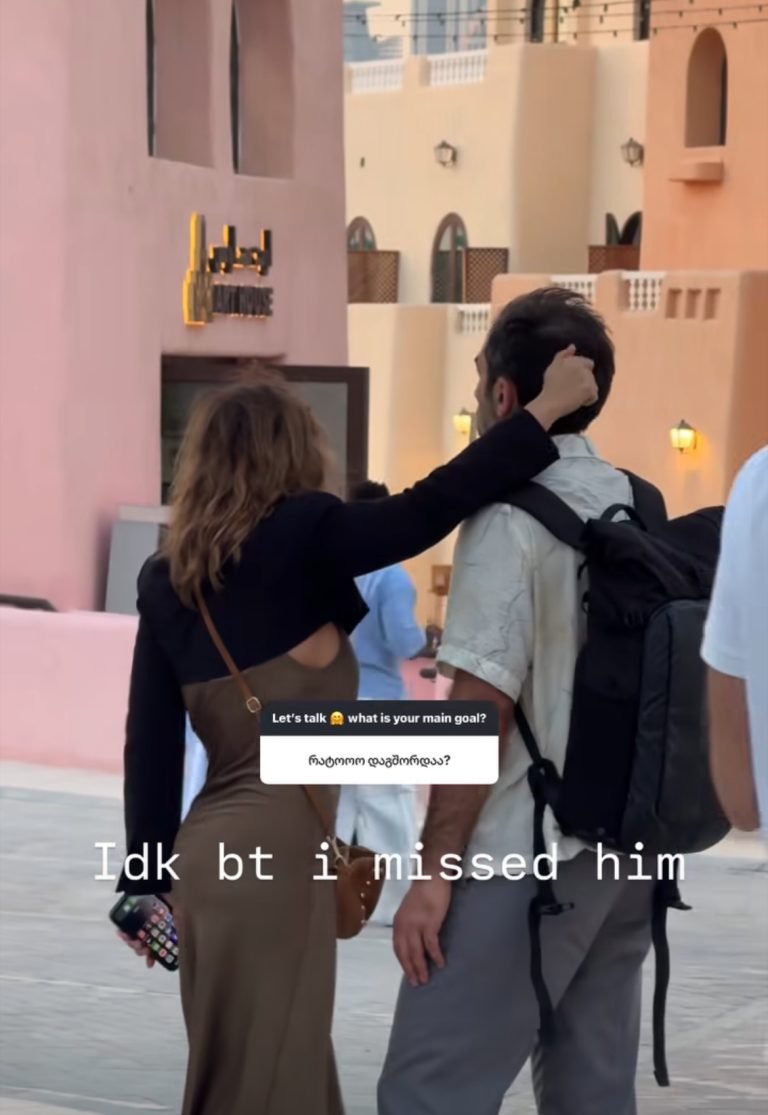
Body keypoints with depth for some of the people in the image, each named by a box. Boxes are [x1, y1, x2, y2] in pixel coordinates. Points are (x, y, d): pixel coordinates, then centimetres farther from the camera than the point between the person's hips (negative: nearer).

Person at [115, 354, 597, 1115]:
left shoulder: (166, 577, 8)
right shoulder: (298, 537, -9)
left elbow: (151, 743, 7)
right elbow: (425, 511, -20)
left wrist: (149, 879, 11)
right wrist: (542, 415, -15)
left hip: (216, 852, 7)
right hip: (273, 855, -7)